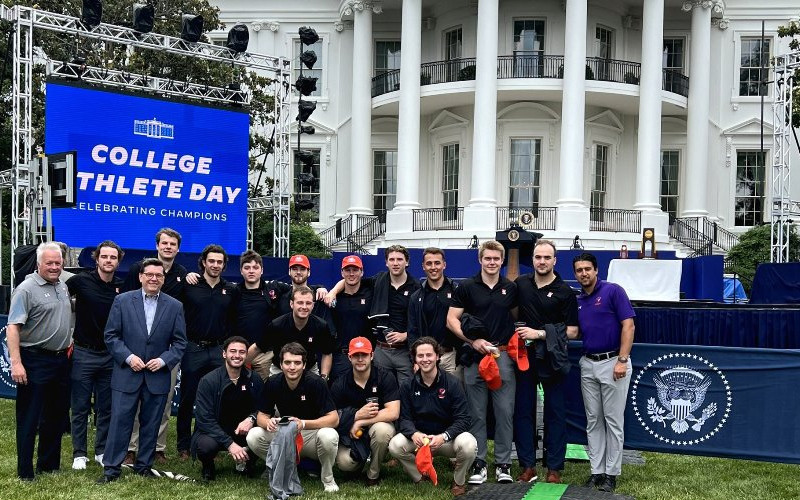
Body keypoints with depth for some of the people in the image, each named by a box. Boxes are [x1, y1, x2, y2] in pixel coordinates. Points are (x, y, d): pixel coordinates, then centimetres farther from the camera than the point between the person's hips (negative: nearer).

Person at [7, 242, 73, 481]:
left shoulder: (64, 287, 11)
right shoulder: (26, 289, -12)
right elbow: (13, 328, -18)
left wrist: (69, 344, 18)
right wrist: (16, 363, -24)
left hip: (61, 360, 7)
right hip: (35, 361, -7)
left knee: (57, 416, 14)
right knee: (29, 418, 0)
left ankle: (49, 464, 26)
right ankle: (25, 471, 8)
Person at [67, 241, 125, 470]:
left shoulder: (122, 287, 1)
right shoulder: (81, 281, -7)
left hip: (109, 356, 2)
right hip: (83, 353, -2)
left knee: (106, 408, 9)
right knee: (80, 408, 5)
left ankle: (102, 451, 21)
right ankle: (79, 453, 16)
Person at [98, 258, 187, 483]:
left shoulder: (174, 306, 3)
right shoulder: (122, 301, -1)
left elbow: (179, 342, 5)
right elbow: (111, 335, 0)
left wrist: (163, 360, -9)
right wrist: (128, 357, -12)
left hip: (158, 376, 2)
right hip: (126, 374, -1)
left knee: (150, 424, 9)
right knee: (120, 421, 0)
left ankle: (144, 466, 22)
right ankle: (111, 468, 9)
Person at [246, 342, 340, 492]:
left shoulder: (316, 383, -19)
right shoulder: (273, 383, -8)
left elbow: (334, 419, -22)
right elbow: (261, 416, -4)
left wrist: (303, 424, -37)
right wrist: (268, 422, -29)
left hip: (311, 436, -3)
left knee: (329, 435, -37)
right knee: (253, 436, -21)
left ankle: (327, 478, -7)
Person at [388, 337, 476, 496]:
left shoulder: (452, 383, -8)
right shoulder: (408, 386, 0)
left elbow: (463, 419, -14)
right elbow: (404, 418, -5)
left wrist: (443, 437, -30)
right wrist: (414, 434, -28)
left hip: (447, 438, -2)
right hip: (419, 438, 2)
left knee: (469, 445, -33)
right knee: (395, 445, -27)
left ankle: (459, 482, -1)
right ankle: (420, 480, 0)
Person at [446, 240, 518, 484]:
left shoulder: (511, 288, 9)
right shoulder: (466, 287, 2)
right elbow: (452, 320, -2)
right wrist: (473, 340, -12)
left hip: (503, 356, 1)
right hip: (474, 356, -1)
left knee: (505, 412, 1)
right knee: (476, 413, 4)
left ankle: (503, 464, 11)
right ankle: (479, 463, 14)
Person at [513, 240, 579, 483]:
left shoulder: (564, 291, -5)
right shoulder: (520, 283, 6)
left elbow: (572, 331, -7)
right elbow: (514, 313, 21)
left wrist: (539, 334, -14)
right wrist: (516, 333, 4)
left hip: (552, 358, -3)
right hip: (524, 354, 3)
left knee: (555, 413, 4)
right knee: (523, 411, 6)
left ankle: (554, 468, 12)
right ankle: (527, 466, 15)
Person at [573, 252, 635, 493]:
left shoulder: (613, 291, -7)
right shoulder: (577, 301, 11)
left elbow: (628, 325, -12)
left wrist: (622, 360, -17)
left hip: (612, 362, -6)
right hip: (588, 364, 6)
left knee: (613, 420, 1)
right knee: (593, 420, 9)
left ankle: (612, 473, 8)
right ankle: (596, 471, 16)